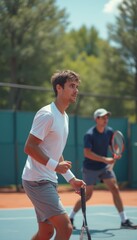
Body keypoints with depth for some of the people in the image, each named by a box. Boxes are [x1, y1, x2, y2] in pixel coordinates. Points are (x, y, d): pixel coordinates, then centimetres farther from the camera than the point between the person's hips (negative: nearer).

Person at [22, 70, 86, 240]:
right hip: (37, 180, -10)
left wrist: (71, 178, 16)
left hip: (48, 181, 10)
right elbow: (29, 147, -19)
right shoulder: (47, 114, -15)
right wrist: (55, 165, -25)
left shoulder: (64, 117, 15)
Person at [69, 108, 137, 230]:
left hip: (105, 167, 5)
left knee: (115, 189, -3)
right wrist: (105, 159, -33)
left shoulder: (110, 131, -1)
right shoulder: (89, 135, -19)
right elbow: (87, 153, -28)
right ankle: (70, 218, 16)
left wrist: (112, 162, -10)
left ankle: (124, 220, 1)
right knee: (87, 195, -2)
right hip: (90, 169, -5)